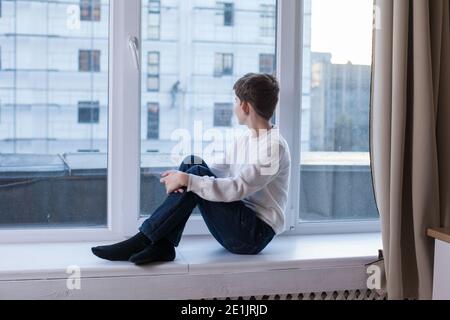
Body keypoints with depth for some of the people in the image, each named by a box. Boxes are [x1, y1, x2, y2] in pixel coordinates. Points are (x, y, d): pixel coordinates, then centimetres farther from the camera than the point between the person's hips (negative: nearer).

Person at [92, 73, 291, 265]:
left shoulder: (274, 146, -15)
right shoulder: (244, 140, 13)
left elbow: (237, 188, -26)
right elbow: (216, 172, 8)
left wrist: (188, 180, -26)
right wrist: (181, 179, -12)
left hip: (256, 235, -8)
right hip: (237, 226, 8)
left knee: (195, 175, -23)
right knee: (193, 163, -9)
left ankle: (141, 242, -20)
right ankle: (163, 245, -18)